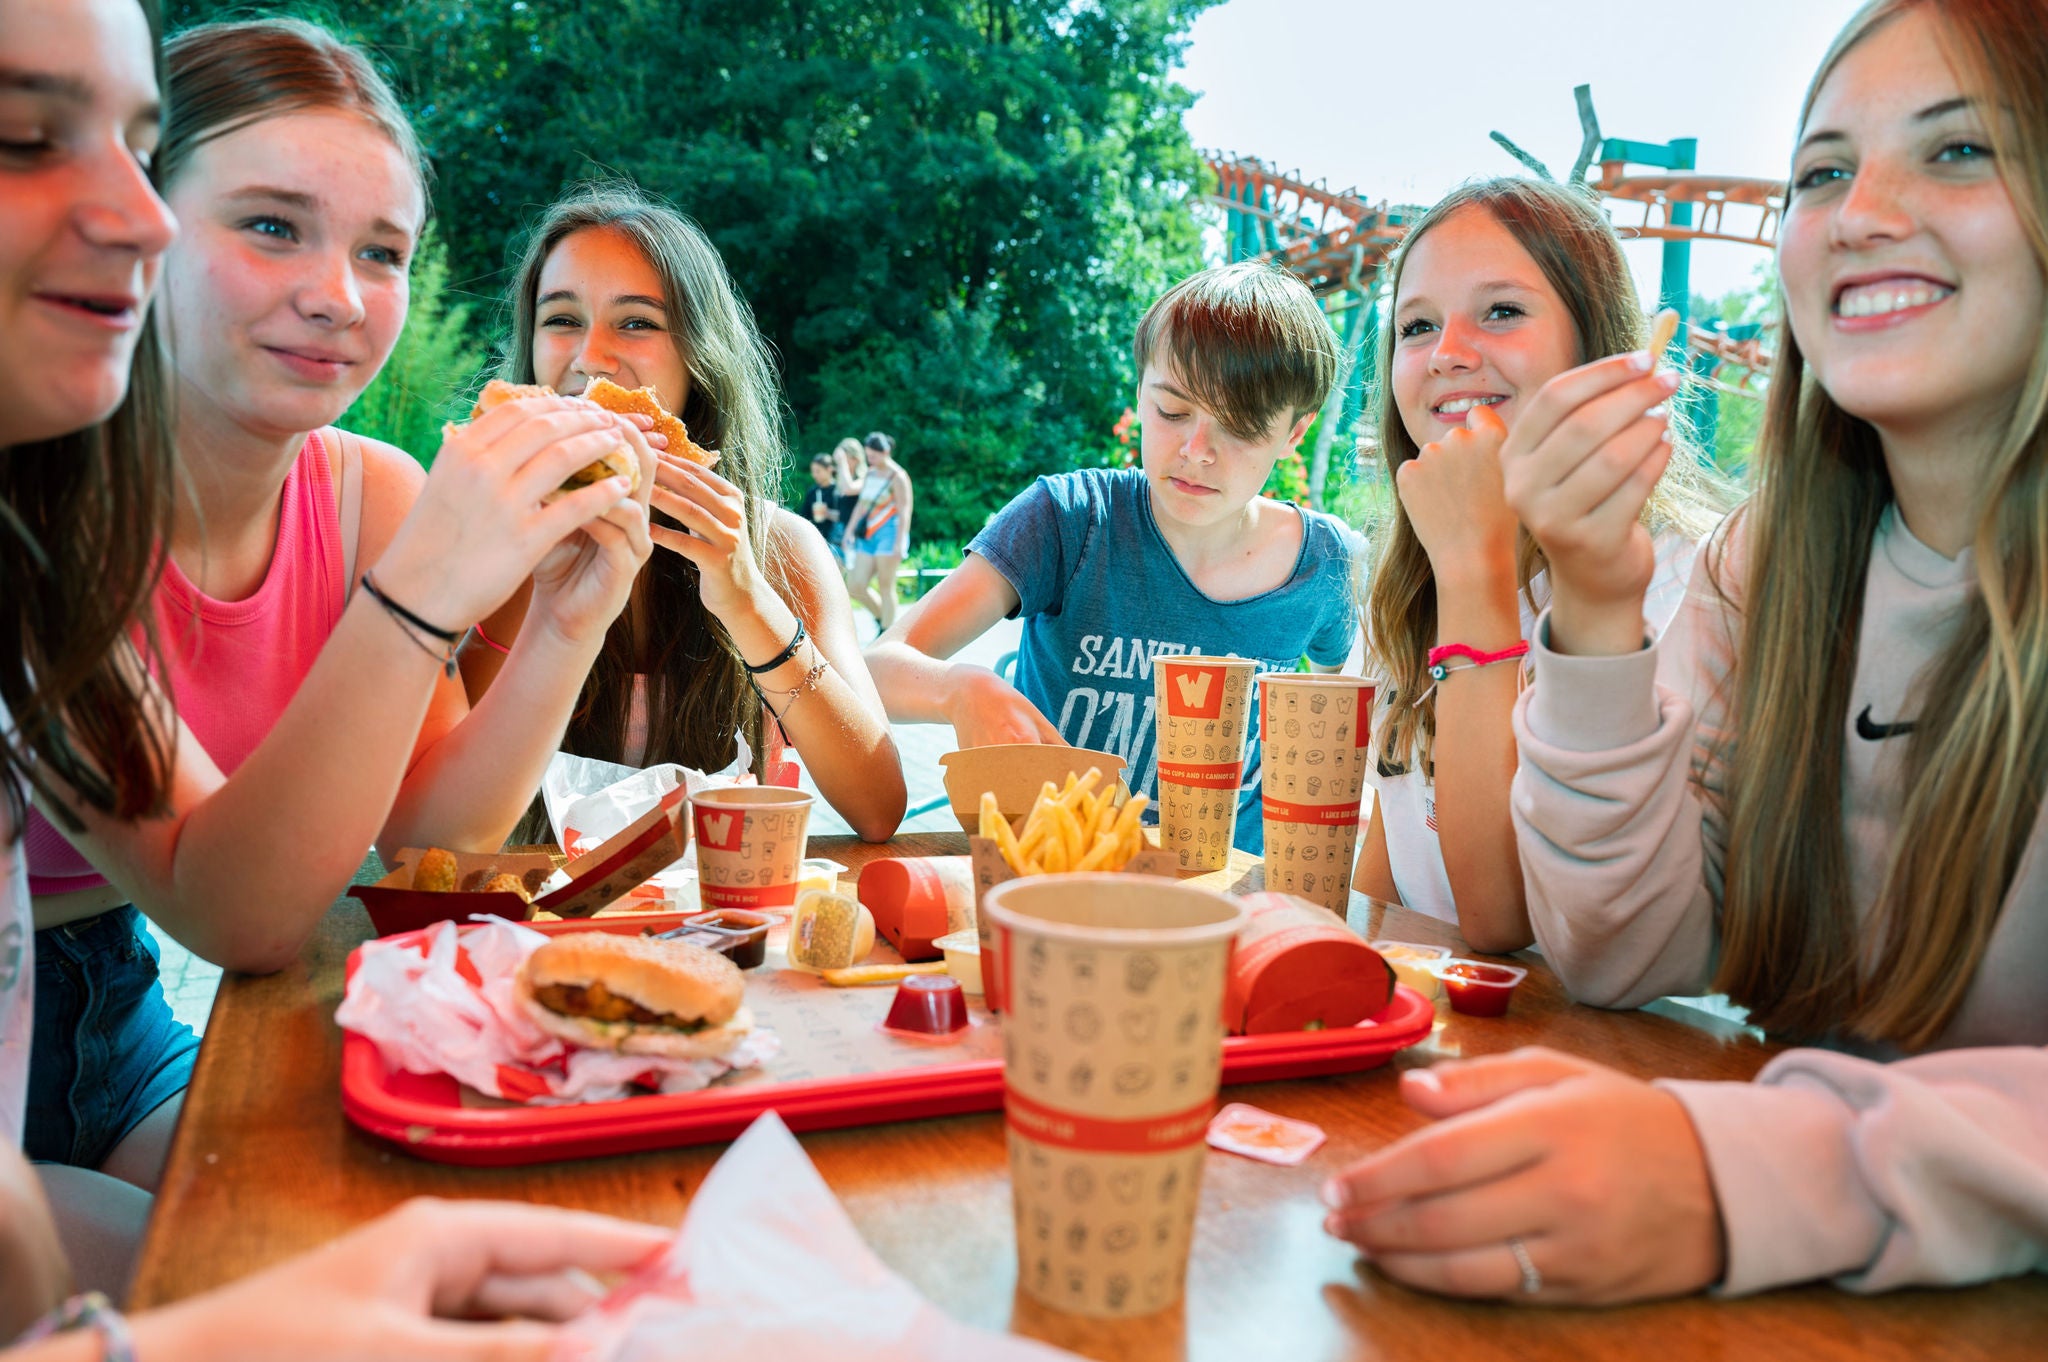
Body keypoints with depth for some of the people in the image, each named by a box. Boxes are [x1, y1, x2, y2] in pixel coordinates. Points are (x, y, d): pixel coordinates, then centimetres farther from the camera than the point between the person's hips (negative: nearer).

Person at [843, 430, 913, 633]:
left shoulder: (897, 477, -7)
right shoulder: (870, 474, 15)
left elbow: (904, 512, -12)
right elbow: (861, 504, 20)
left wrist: (899, 543, -19)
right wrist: (850, 531, 13)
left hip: (888, 535, -7)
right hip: (868, 536, 7)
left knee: (885, 588, -5)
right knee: (856, 586, 1)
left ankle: (886, 634, 1)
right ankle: (882, 618, 21)